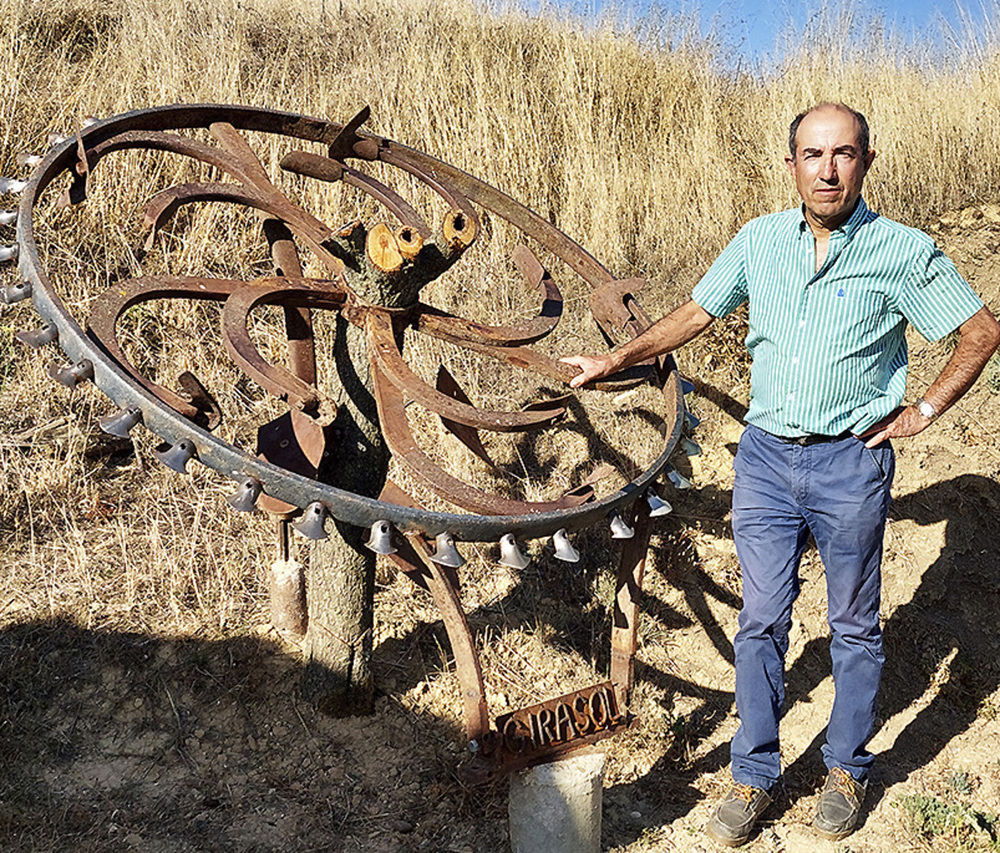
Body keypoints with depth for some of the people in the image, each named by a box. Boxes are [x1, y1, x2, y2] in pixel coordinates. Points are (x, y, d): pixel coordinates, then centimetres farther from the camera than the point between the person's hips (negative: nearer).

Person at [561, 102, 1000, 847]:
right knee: (762, 620, 8)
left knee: (854, 625, 12)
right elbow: (696, 314, 13)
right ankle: (755, 775, 23)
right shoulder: (759, 241, 3)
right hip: (765, 455, 3)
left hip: (851, 460, -2)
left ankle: (847, 769, 32)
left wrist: (924, 411, -3)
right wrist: (618, 359, 11)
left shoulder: (902, 252, -8)